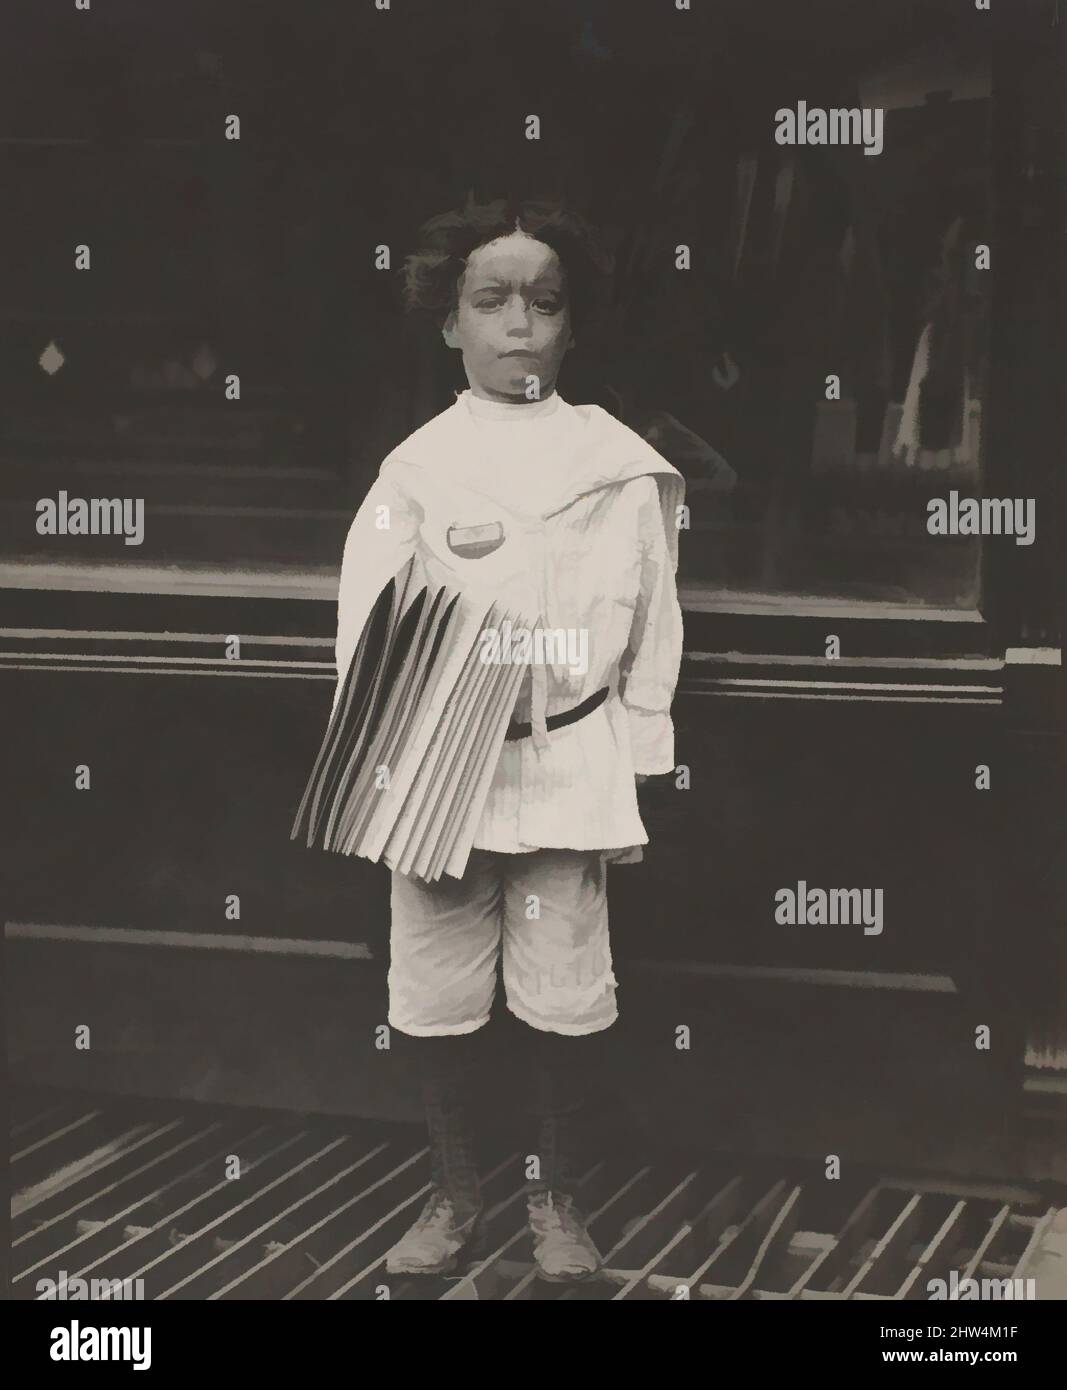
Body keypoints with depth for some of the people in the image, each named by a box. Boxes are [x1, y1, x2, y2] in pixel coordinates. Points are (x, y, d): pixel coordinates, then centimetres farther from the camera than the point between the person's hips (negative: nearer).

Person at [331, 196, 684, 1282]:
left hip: (572, 764, 0)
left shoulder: (621, 464, 2)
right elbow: (366, 631, -2)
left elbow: (651, 625, 6)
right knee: (436, 995, 7)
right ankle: (454, 1197, 26)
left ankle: (556, 1197, 26)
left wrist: (637, 777, 6)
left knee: (564, 995, 6)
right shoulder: (418, 467, -1)